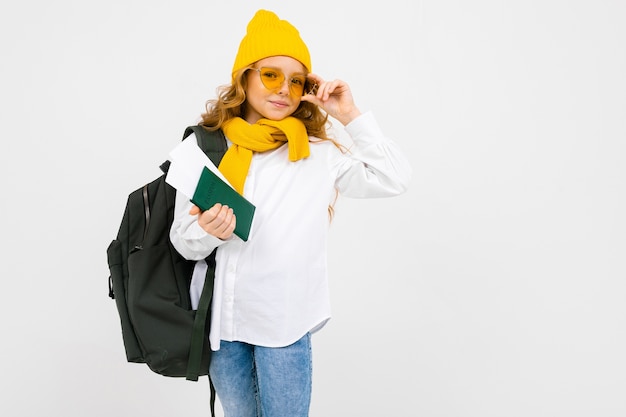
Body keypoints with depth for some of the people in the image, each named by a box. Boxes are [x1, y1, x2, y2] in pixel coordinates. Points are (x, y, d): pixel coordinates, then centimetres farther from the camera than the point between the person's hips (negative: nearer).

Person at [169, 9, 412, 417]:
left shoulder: (319, 154, -1)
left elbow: (395, 178, -7)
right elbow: (183, 241, 2)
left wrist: (351, 116, -10)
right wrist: (207, 232, -21)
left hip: (285, 321, -1)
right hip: (221, 317, 2)